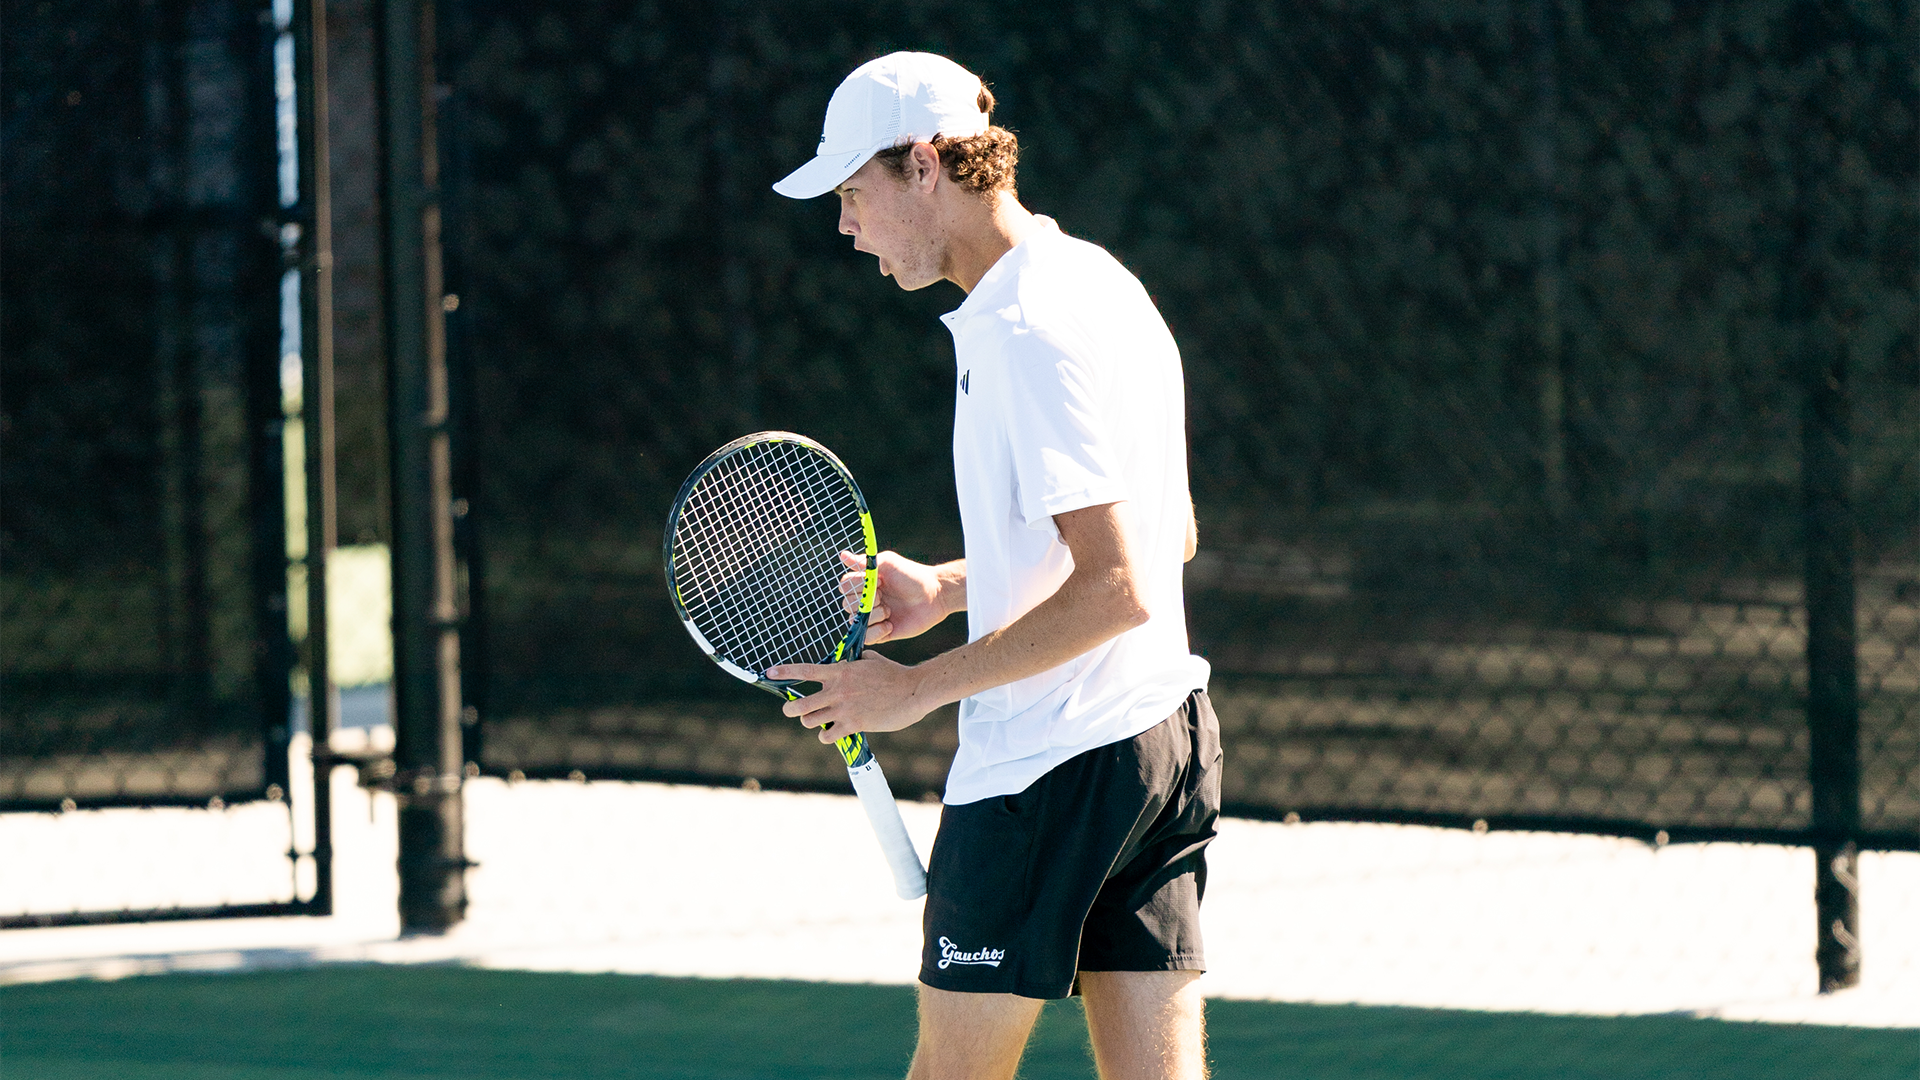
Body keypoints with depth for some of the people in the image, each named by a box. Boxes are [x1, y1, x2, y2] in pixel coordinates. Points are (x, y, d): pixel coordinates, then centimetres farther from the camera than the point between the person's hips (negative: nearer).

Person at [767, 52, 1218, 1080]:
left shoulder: (1029, 337, -19)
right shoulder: (1096, 282, 13)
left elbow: (1115, 590, -24)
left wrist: (920, 687, -17)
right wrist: (952, 587, 20)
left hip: (1046, 765, -9)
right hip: (1166, 735, 9)